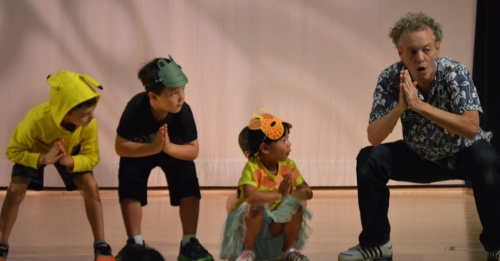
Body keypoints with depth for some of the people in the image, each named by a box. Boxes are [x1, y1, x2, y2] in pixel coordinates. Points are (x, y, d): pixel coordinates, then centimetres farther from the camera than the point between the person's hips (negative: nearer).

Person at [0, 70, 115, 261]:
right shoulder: (37, 119, -44)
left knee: (90, 187, -18)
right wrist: (43, 159, -47)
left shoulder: (90, 124, -37)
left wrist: (68, 161, -46)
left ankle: (101, 246, -7)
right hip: (34, 152, -1)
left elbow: (92, 157, -25)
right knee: (16, 190, -19)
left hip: (70, 154, 2)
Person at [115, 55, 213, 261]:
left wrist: (168, 147, -44)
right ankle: (135, 243, -9)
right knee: (130, 187, -22)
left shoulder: (183, 111, -33)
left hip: (175, 150, 1)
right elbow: (121, 147, -32)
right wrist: (153, 148, -45)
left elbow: (193, 150, -26)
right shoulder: (136, 108, -37)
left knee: (189, 187, -19)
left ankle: (188, 242, -8)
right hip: (138, 152, -1)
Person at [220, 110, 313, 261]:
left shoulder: (288, 166, -7)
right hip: (251, 223, -5)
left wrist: (290, 194, -29)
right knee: (256, 208, -34)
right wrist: (280, 194, -37)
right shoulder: (252, 167, -24)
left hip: (275, 224, 5)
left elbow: (307, 192, -9)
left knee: (297, 208, -18)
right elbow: (250, 196, -40)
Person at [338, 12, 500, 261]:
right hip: (421, 157, 3)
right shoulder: (390, 78, -20)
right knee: (369, 159, -17)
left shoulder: (455, 73, -27)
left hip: (464, 154, -3)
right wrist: (399, 107, -41)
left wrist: (420, 105, -44)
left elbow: (471, 128, -38)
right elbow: (374, 138, -23)